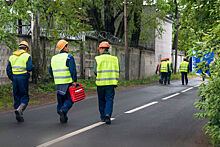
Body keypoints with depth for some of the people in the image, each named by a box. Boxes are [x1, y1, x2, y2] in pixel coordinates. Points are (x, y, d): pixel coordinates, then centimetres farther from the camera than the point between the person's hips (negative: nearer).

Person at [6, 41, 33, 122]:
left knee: (16, 97, 12)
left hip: (14, 78, 5)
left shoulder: (12, 57, 12)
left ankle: (19, 116, 13)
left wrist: (12, 79, 17)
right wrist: (32, 66, 7)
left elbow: (8, 69, 8)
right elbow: (29, 68, -15)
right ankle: (19, 110, -23)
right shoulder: (27, 56, -3)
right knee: (25, 97, 3)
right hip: (23, 78, -5)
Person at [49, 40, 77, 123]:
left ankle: (63, 118, 11)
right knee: (70, 99, 2)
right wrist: (75, 81, -13)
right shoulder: (69, 57, -8)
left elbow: (50, 70, 15)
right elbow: (73, 70, -17)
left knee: (60, 100, 12)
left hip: (58, 83, 6)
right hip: (68, 82, -6)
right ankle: (63, 110, -22)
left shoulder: (53, 58, 12)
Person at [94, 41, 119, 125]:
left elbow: (95, 71, -7)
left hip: (100, 83, 0)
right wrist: (115, 81, 13)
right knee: (109, 100, 3)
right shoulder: (114, 58, 5)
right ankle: (107, 115, -17)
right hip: (111, 83, 1)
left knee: (102, 100, 14)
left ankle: (103, 117, 21)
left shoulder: (98, 58, -2)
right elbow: (117, 71, 2)